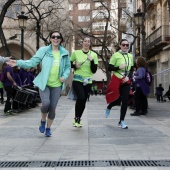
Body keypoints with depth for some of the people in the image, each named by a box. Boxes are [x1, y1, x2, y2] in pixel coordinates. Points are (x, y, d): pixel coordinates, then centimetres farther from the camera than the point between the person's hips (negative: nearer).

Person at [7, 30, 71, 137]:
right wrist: (18, 63, -20)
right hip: (44, 83, -2)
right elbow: (32, 62, -8)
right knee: (46, 104, -19)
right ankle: (43, 121, 14)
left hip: (57, 85, 2)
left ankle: (48, 128, 26)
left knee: (53, 107, 4)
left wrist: (64, 76, -6)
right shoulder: (43, 50, -4)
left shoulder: (65, 53, 2)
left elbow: (68, 67, 12)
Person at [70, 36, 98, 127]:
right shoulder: (76, 53, 1)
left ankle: (79, 119, 29)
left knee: (83, 101, 8)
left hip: (88, 81, 3)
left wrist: (92, 61, -16)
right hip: (77, 80, -2)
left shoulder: (94, 55, 3)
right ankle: (76, 118, -3)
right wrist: (75, 65, -10)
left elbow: (94, 70, -1)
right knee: (81, 98, -22)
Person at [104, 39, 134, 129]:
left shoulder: (130, 56, 8)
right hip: (116, 80, -4)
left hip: (126, 81, 4)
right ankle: (108, 107, 37)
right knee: (117, 99, 1)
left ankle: (121, 121, 8)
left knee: (125, 101, -1)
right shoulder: (115, 55, -7)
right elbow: (109, 68, -8)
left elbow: (131, 69, 15)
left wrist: (128, 77, -3)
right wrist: (119, 67, -22)